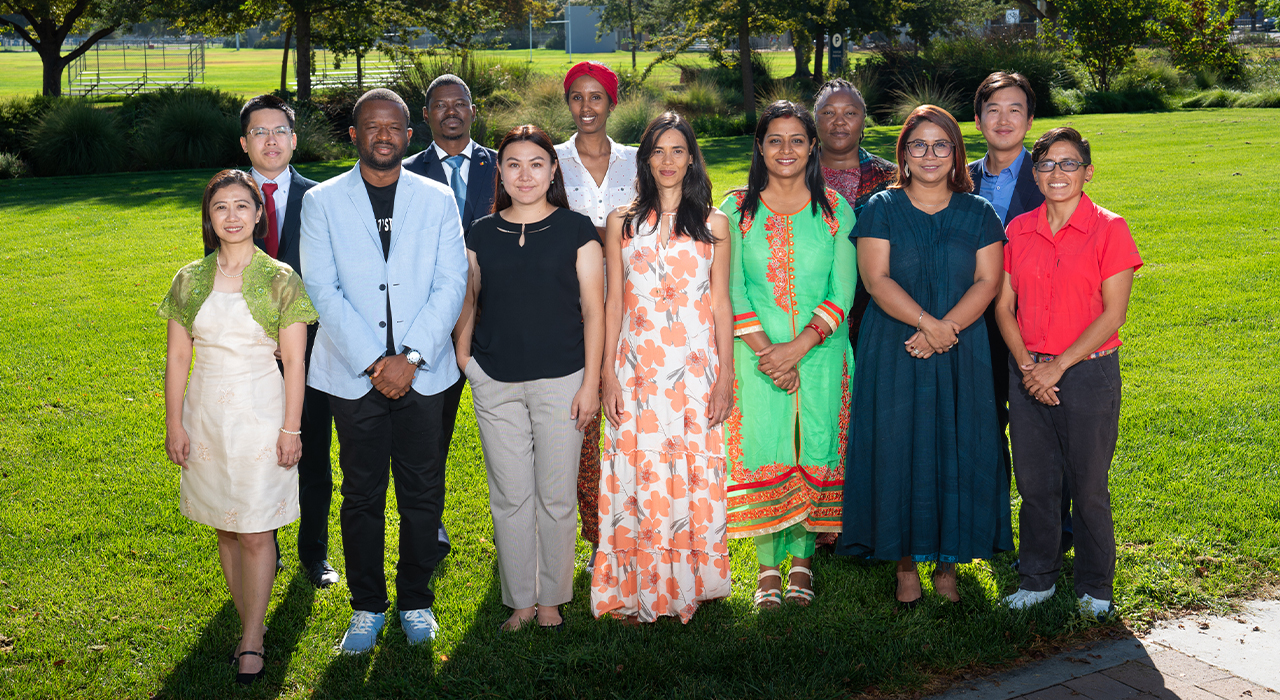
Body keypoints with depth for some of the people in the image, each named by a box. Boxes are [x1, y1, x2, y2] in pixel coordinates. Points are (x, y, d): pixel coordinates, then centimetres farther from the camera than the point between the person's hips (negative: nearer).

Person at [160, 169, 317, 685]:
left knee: (254, 532, -2)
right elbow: (177, 358, 6)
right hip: (206, 414, 4)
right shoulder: (190, 280, 3)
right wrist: (173, 423, 2)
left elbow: (294, 361, -5)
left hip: (260, 415, -3)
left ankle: (251, 642, 8)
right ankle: (249, 623, 23)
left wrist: (291, 428, -8)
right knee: (224, 528, 11)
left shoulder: (280, 280, -5)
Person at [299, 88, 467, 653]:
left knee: (422, 493, 7)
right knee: (361, 495, 7)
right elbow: (323, 291, -4)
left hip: (422, 371, 1)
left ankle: (416, 600, 24)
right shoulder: (322, 202, 3)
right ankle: (367, 607, 21)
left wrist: (411, 357, -12)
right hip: (354, 373, -1)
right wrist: (374, 362, -12)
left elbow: (451, 284, -1)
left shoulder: (437, 199, 6)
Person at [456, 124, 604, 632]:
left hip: (560, 380, -2)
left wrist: (590, 382, -5)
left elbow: (593, 310, 0)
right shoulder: (481, 234, 7)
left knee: (555, 497, 5)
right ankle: (519, 600, 19)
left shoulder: (576, 230, 0)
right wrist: (463, 359, 3)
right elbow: (468, 303, 16)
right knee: (509, 497, 7)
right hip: (495, 384, 2)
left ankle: (551, 597, 21)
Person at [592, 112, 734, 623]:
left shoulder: (713, 224, 6)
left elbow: (721, 304, 6)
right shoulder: (623, 222, 6)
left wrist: (725, 376, 1)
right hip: (637, 367, 0)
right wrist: (608, 376, 0)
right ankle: (641, 590, 14)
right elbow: (613, 303, 6)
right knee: (639, 475, 1)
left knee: (694, 477, 2)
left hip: (696, 369, 0)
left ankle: (690, 584, 18)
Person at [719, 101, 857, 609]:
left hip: (819, 352, 1)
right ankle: (768, 562, 11)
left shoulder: (836, 211, 4)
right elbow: (731, 291, -1)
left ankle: (802, 555, 17)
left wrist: (796, 348, -13)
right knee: (762, 449, -2)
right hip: (756, 354, 0)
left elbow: (842, 293, -2)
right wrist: (765, 351, -12)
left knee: (814, 449, 2)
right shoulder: (737, 210, 4)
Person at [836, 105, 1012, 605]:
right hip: (894, 353, -1)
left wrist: (945, 329, -17)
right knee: (898, 448, 0)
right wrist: (928, 323, -20)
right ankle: (906, 560, 13)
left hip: (961, 354, 1)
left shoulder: (978, 214, 7)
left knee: (957, 451, 2)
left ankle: (948, 561, 14)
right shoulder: (882, 209, 3)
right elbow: (876, 279, -8)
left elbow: (987, 282, -2)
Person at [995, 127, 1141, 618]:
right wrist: (1027, 365, -8)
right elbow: (1004, 306, 5)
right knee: (1034, 481, 9)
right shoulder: (1018, 230, 6)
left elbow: (1113, 313, -9)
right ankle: (1038, 579, 26)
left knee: (1088, 485, 5)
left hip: (1088, 371, -3)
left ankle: (1094, 587, 23)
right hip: (1028, 373, 3)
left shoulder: (1108, 229, -6)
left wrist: (1058, 365, -13)